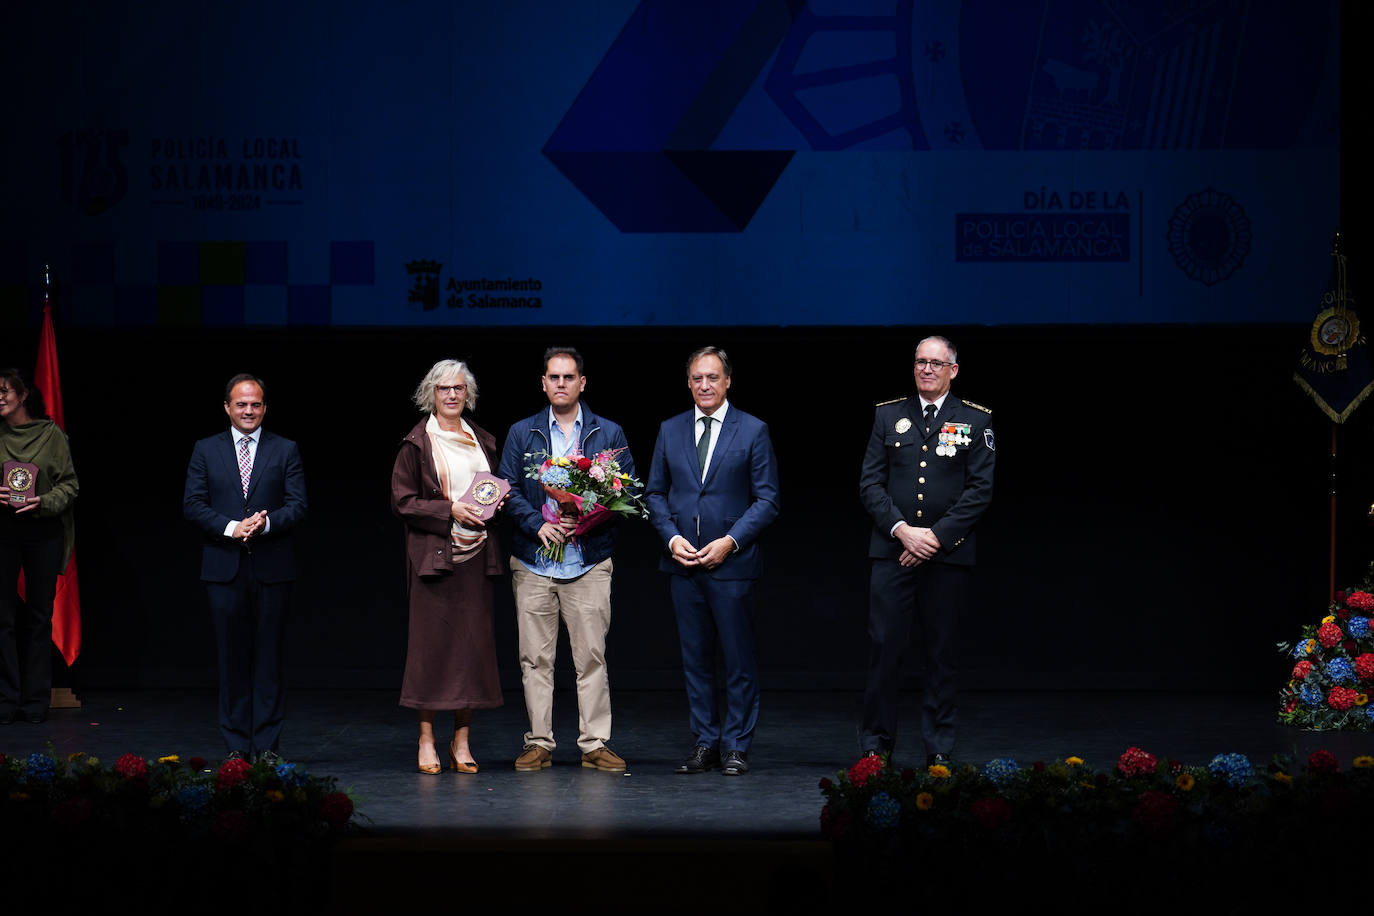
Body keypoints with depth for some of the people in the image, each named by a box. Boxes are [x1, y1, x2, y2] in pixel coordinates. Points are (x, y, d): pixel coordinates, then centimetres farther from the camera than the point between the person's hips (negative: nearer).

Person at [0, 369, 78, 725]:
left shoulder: (51, 435, 3)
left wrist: (44, 502, -13)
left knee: (39, 615, 3)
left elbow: (70, 483, 3)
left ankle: (35, 699, 10)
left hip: (44, 531, 0)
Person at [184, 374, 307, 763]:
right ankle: (237, 746, 8)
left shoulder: (286, 451, 8)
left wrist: (265, 523, -18)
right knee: (232, 657, 3)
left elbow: (297, 504, 0)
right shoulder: (206, 451, 9)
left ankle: (267, 745, 5)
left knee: (269, 657, 0)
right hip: (225, 569, 1)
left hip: (272, 569, 0)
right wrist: (231, 527, -13)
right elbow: (192, 505, 2)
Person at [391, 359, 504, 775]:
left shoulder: (482, 441, 14)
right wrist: (450, 511, -14)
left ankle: (462, 740, 8)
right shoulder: (416, 443, 0)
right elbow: (401, 501, -4)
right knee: (431, 642, -4)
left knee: (473, 643, 2)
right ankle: (426, 740, 2)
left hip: (476, 553, 4)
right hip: (434, 551, -4)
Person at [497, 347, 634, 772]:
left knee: (591, 656, -2)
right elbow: (508, 490, 4)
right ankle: (539, 743, 8)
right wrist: (537, 525, -12)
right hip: (533, 561, 1)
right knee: (535, 657, 1)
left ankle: (595, 744, 3)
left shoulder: (608, 433, 8)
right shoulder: (521, 433, 9)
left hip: (589, 562, -1)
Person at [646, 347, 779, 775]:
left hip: (732, 562, -3)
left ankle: (736, 746, 8)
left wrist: (730, 541, -12)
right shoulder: (670, 431, 10)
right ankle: (705, 743, 14)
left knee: (739, 658, 0)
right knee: (695, 658, 7)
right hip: (683, 563, 3)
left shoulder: (753, 431, 0)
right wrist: (672, 538, -4)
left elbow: (767, 499, -1)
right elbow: (656, 493, 13)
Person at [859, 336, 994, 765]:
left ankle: (939, 752, 10)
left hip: (948, 554, -1)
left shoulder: (975, 420, 5)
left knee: (942, 654, 4)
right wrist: (903, 531, -9)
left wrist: (937, 536, -10)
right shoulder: (888, 416, 9)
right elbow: (870, 484, 5)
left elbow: (980, 488, -1)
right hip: (892, 551, 1)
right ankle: (875, 746, 5)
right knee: (884, 648, -3)